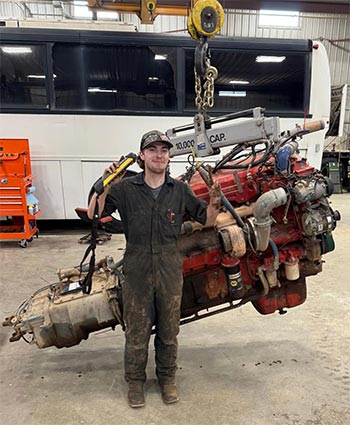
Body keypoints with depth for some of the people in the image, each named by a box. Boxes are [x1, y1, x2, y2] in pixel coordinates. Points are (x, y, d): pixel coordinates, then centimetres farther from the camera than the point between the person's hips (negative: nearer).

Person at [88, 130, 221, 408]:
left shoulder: (180, 190, -1)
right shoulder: (126, 188, -6)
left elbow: (206, 220, 5)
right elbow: (94, 215, -6)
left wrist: (214, 204, -16)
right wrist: (105, 185, -20)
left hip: (170, 269, 2)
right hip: (137, 268, -1)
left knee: (168, 329, 17)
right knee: (137, 330, 14)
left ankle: (167, 377, 40)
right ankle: (135, 380, 37)